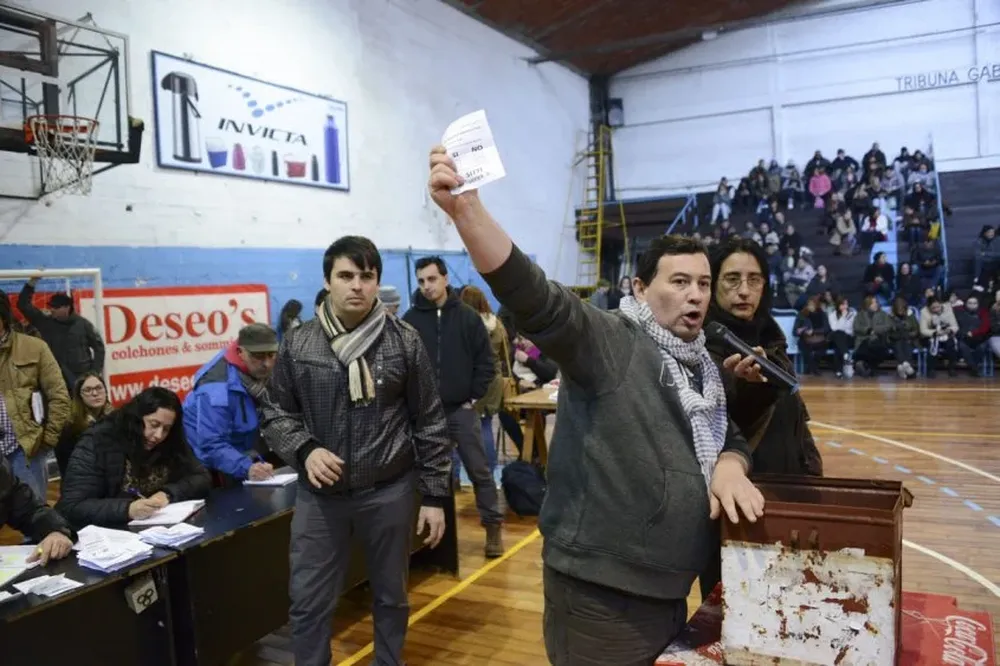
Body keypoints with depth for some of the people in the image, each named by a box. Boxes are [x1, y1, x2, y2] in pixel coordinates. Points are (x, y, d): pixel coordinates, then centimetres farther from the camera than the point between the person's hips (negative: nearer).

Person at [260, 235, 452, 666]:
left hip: (389, 492, 0)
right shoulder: (298, 344, -2)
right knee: (308, 602, 8)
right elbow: (276, 414, 7)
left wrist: (435, 496, -1)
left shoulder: (405, 342, -5)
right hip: (319, 495, 1)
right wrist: (304, 451, -13)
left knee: (390, 596, 17)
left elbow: (430, 424, -1)